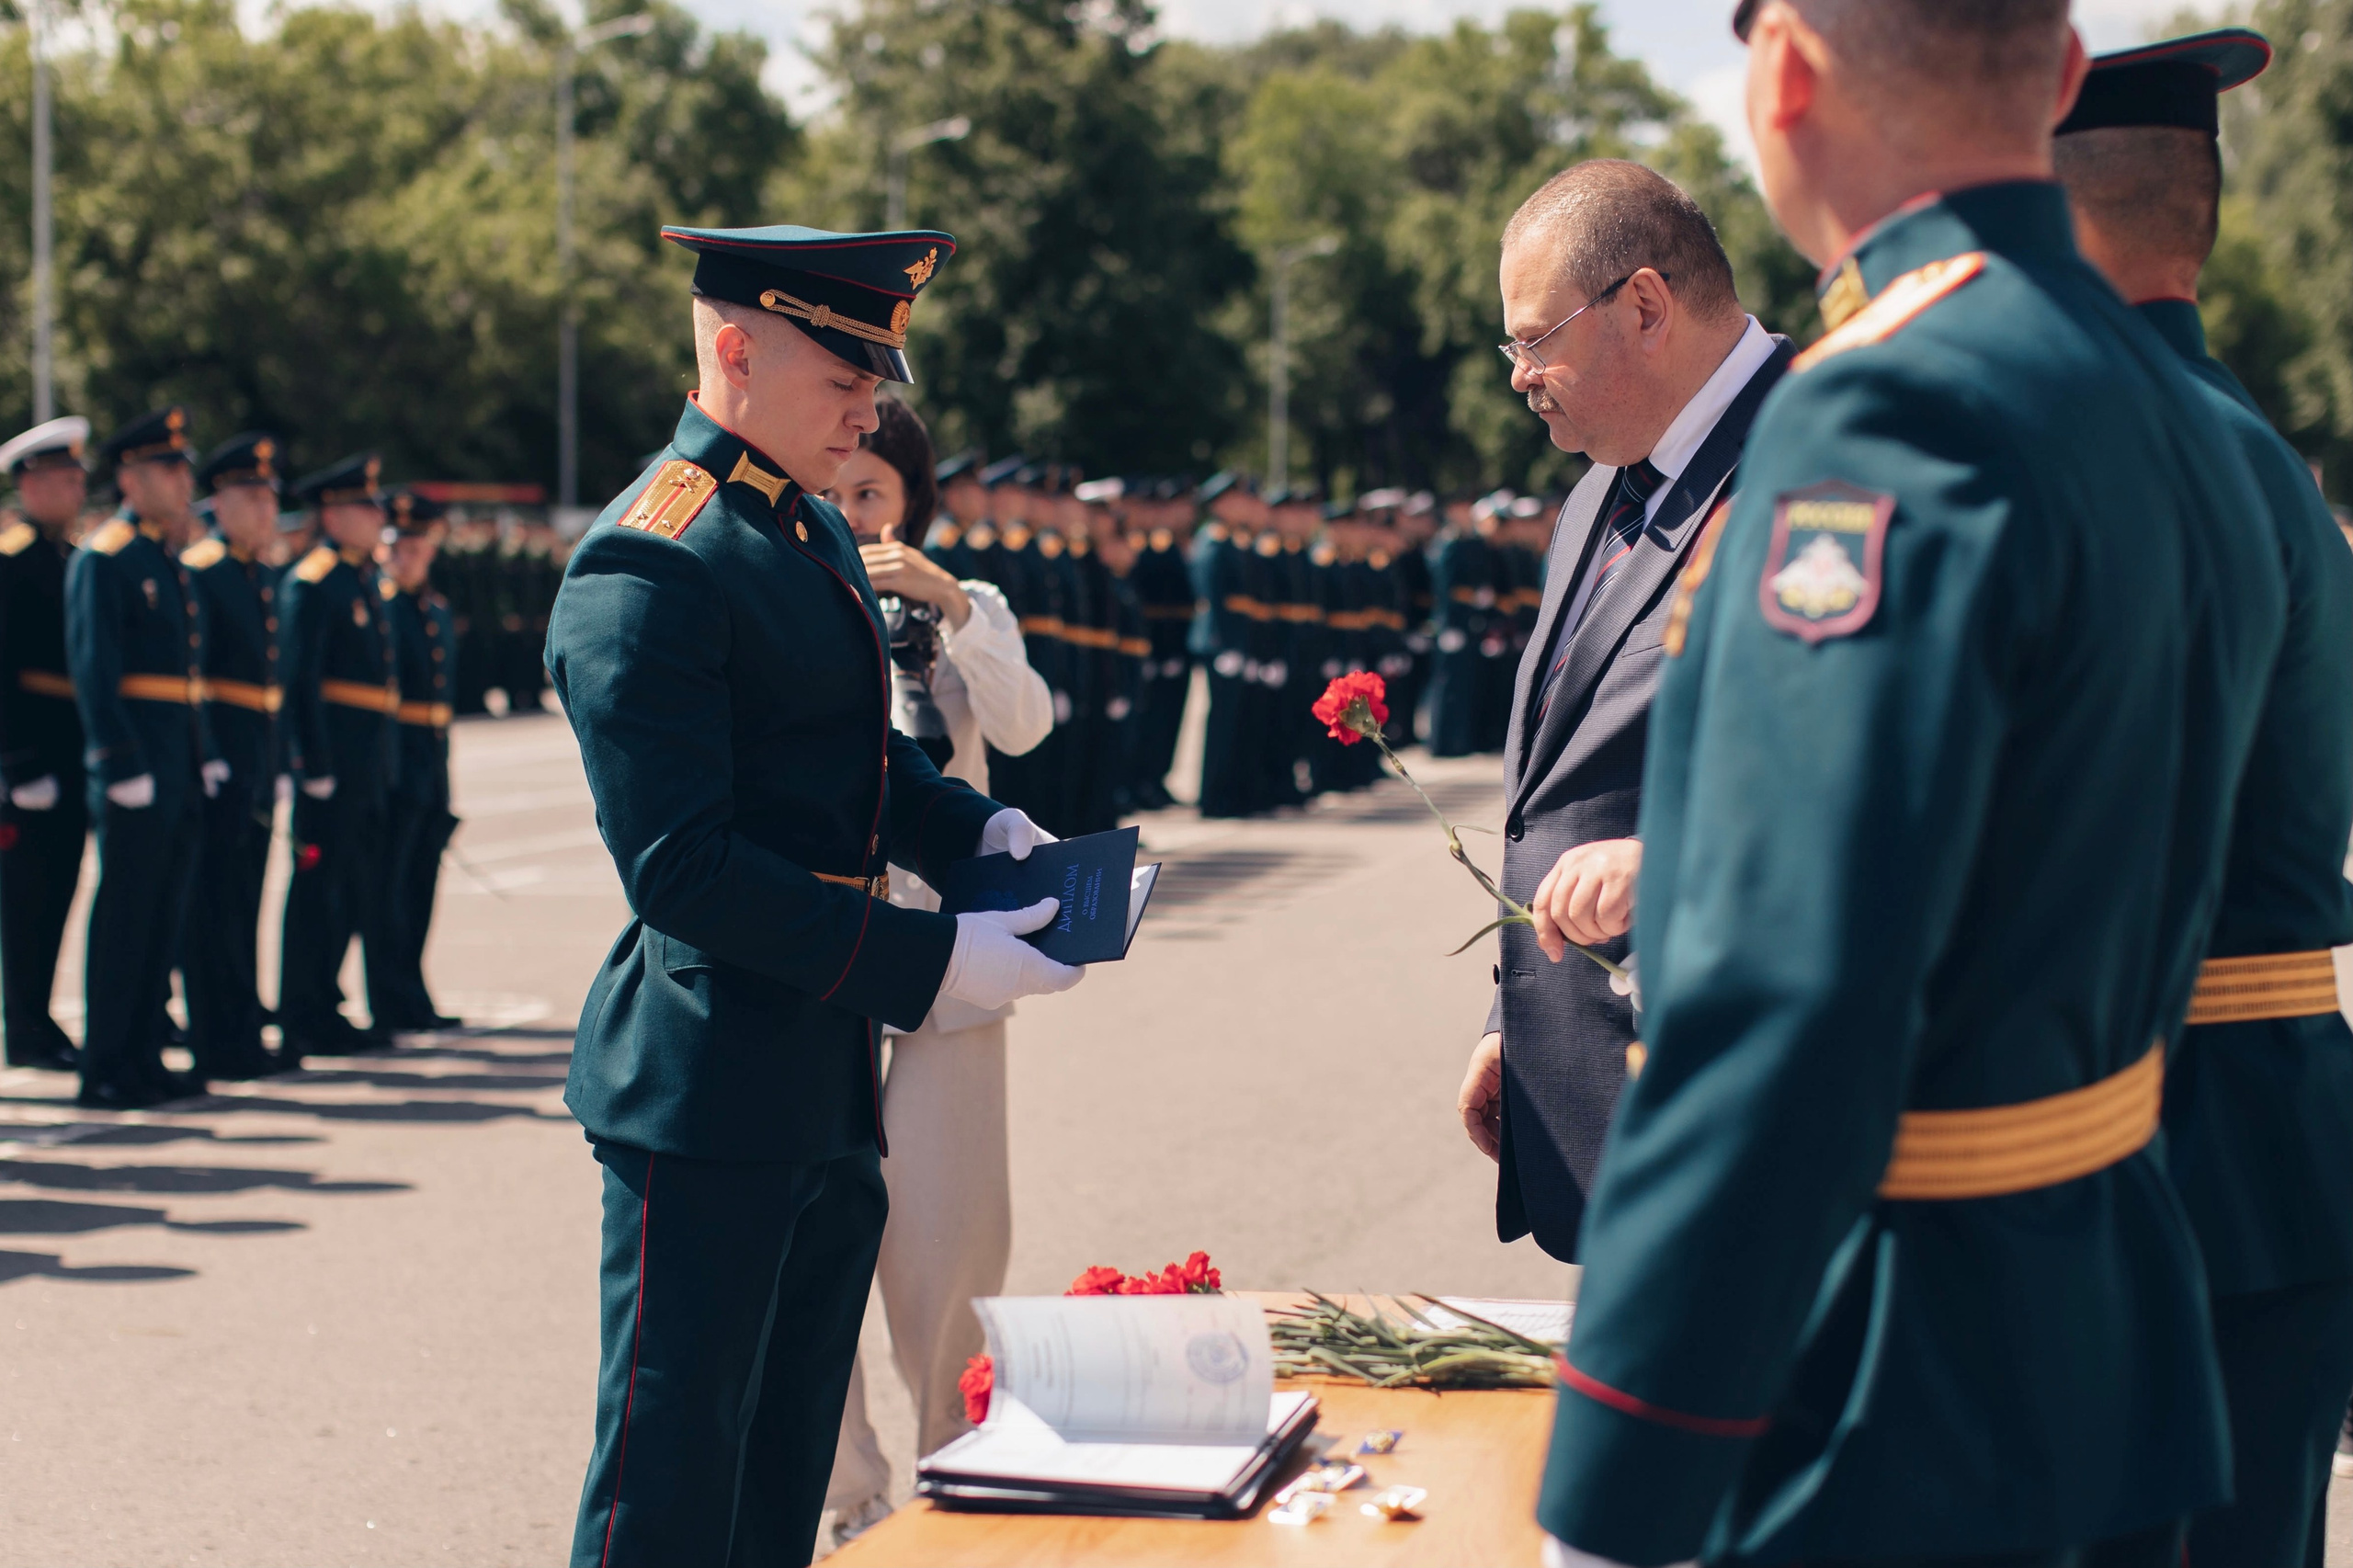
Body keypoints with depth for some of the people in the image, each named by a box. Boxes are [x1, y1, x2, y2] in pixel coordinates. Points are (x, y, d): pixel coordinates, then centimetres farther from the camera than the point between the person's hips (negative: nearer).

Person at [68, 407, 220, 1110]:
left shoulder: (169, 559, 17)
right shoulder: (102, 559, -9)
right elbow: (94, 670, -15)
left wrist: (205, 755, 15)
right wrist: (122, 765, -19)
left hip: (180, 766, 8)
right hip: (136, 763, -8)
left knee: (165, 914, 10)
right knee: (124, 914, -4)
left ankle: (143, 1057, 17)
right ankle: (105, 1070, 1)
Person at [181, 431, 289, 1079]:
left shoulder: (267, 580, 17)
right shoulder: (198, 571, -10)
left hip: (258, 766, 9)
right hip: (218, 759, -9)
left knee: (244, 900, 12)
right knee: (213, 905, -4)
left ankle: (242, 1034, 18)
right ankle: (217, 1043, -1)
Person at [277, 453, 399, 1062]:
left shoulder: (364, 578, 17)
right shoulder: (311, 582, -11)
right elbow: (299, 680, -17)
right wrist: (315, 766, -20)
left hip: (370, 763, 9)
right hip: (333, 760, -9)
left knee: (358, 889, 12)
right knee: (320, 887, -4)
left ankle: (325, 1011, 20)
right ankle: (305, 1024, 0)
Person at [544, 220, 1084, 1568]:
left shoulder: (820, 534, 13)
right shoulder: (648, 568, -17)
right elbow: (683, 871, -23)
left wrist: (977, 828, 6)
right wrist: (931, 961, -24)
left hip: (831, 1094, 9)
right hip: (710, 1098, -9)